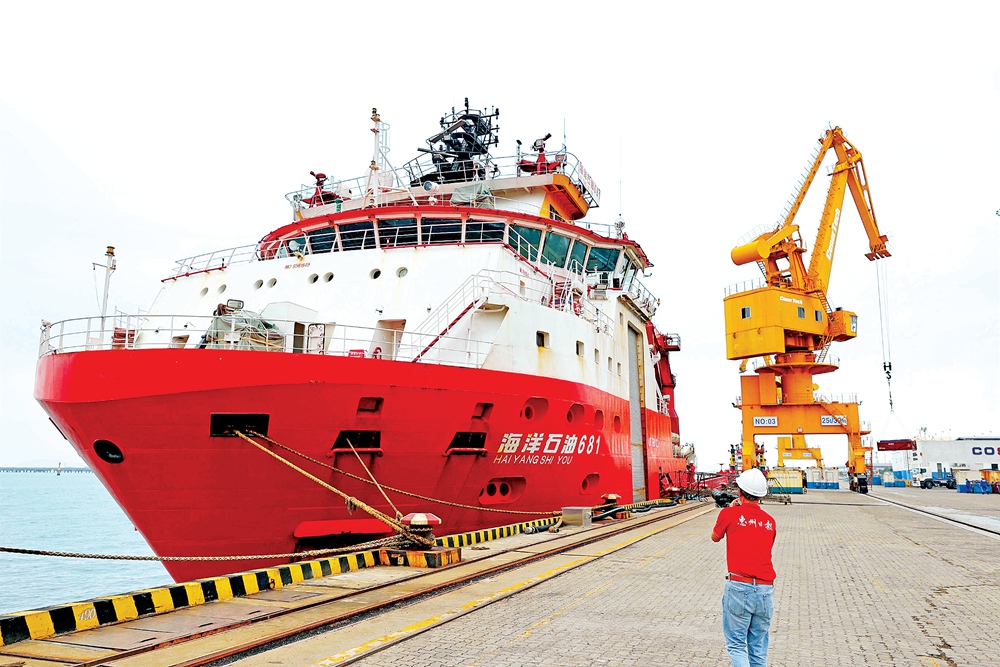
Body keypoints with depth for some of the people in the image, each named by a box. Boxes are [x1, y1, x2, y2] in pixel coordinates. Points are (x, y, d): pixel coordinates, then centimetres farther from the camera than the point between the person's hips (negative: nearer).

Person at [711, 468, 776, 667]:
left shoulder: (730, 514, -3)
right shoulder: (770, 521, 8)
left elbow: (715, 537, 15)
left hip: (739, 587, -4)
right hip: (766, 589, 4)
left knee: (736, 645, 4)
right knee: (758, 647, 15)